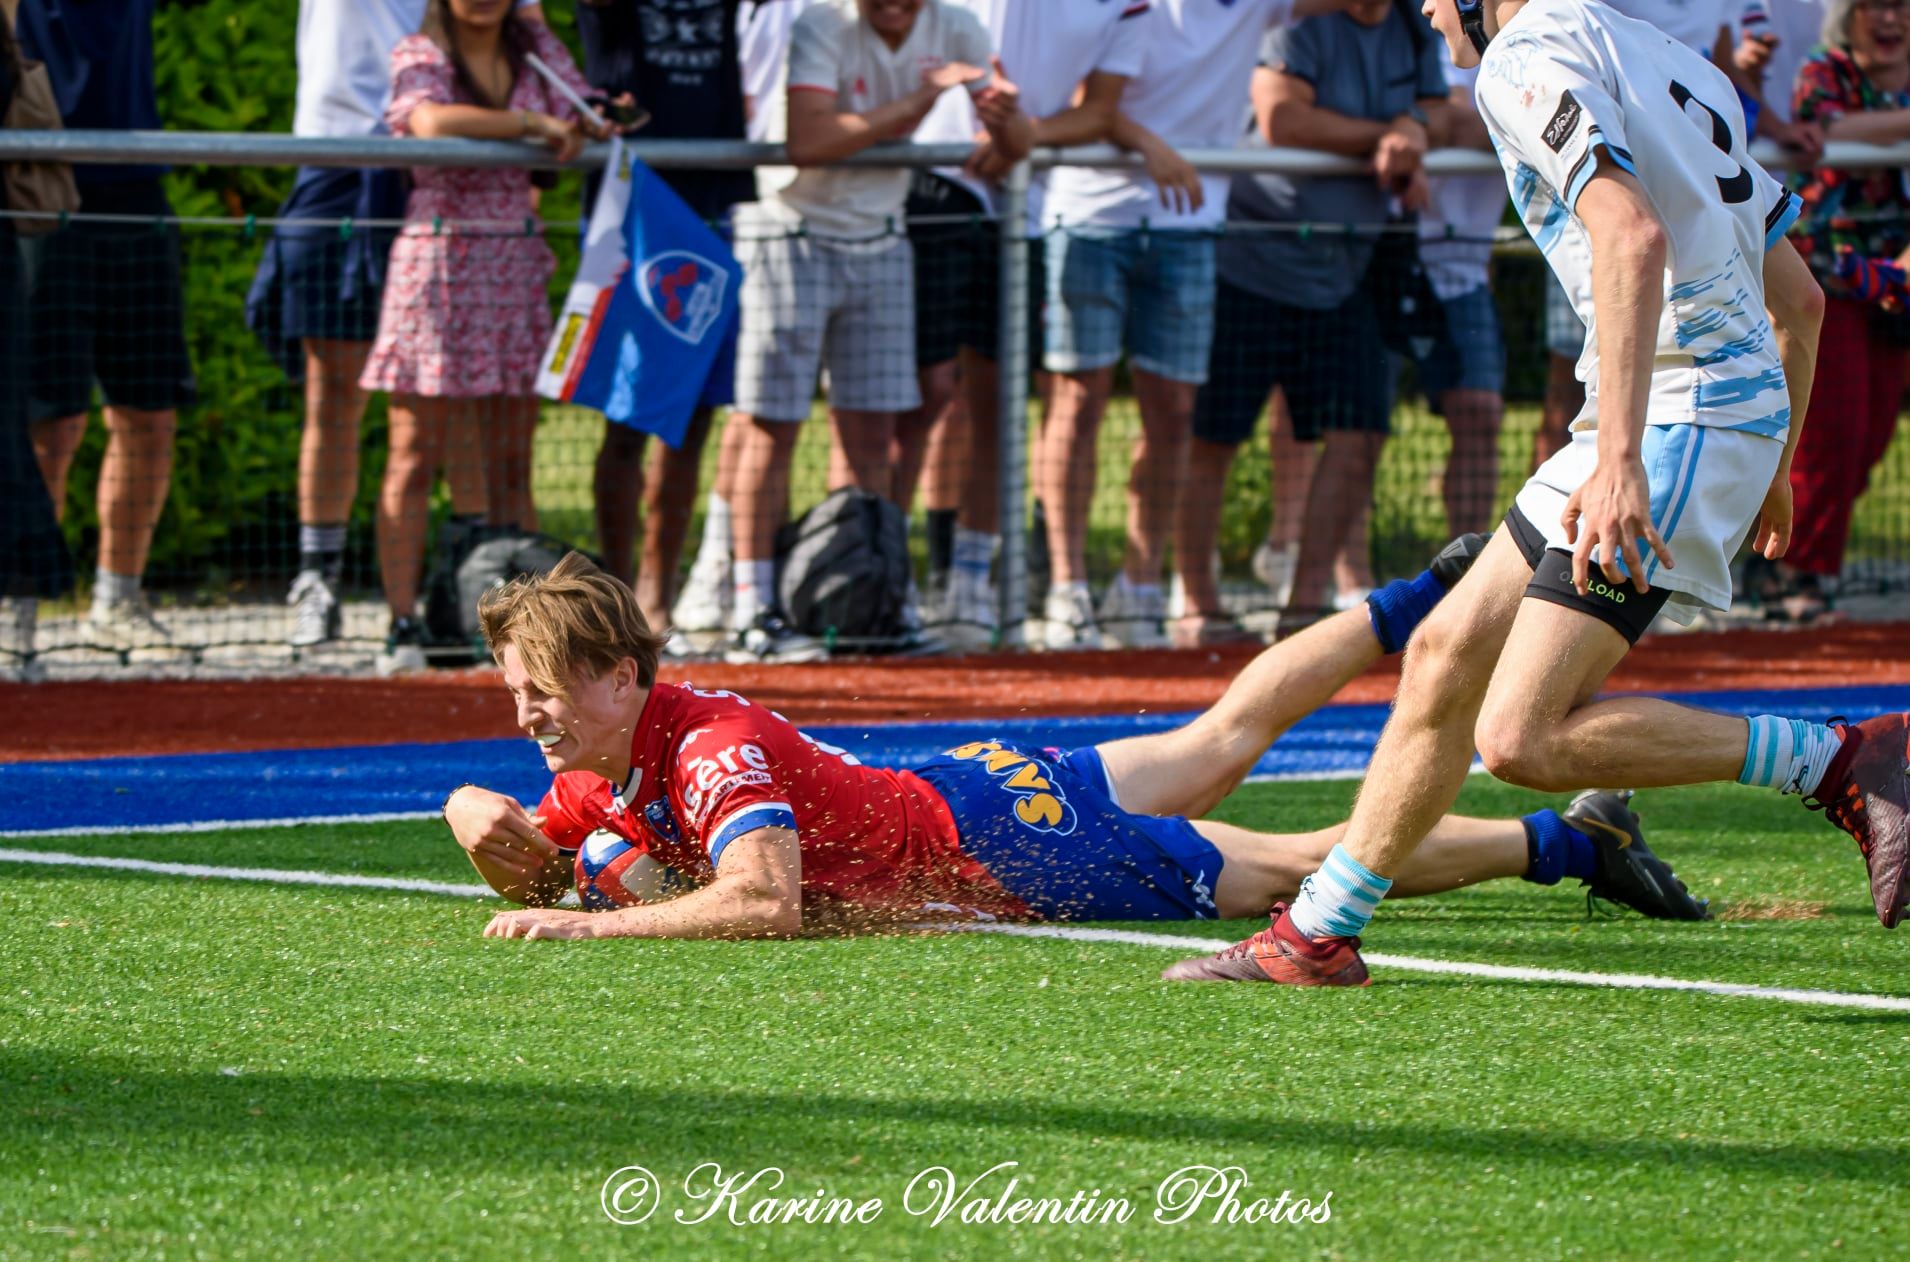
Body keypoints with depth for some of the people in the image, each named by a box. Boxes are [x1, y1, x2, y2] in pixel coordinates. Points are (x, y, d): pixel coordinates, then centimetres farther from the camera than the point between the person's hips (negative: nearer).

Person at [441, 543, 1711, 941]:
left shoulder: (713, 749, -32)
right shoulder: (600, 767, -6)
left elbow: (763, 901, -45)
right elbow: (535, 877, 9)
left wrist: (595, 925, -44)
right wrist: (496, 836, -14)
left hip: (1003, 838, -8)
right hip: (960, 788, 8)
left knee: (1288, 871, 1)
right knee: (1221, 744, 26)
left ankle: (1564, 842, 10)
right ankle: (1429, 601, 42)